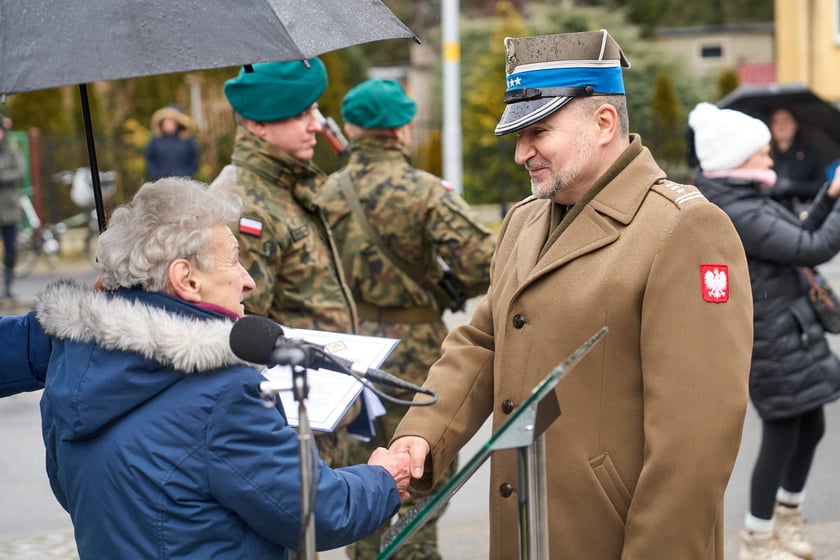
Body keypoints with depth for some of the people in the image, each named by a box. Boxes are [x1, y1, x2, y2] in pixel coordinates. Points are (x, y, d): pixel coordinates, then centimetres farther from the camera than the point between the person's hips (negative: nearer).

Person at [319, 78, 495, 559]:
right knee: (419, 487, 5)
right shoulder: (427, 193, -14)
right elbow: (484, 266, -18)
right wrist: (445, 290, 1)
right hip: (415, 361, -4)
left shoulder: (326, 194, -3)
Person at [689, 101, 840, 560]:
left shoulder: (745, 201, 9)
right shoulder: (738, 215, -23)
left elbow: (797, 239, 16)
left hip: (789, 332, 10)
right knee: (782, 436, 1)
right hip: (771, 340, -10)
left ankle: (787, 521, 37)